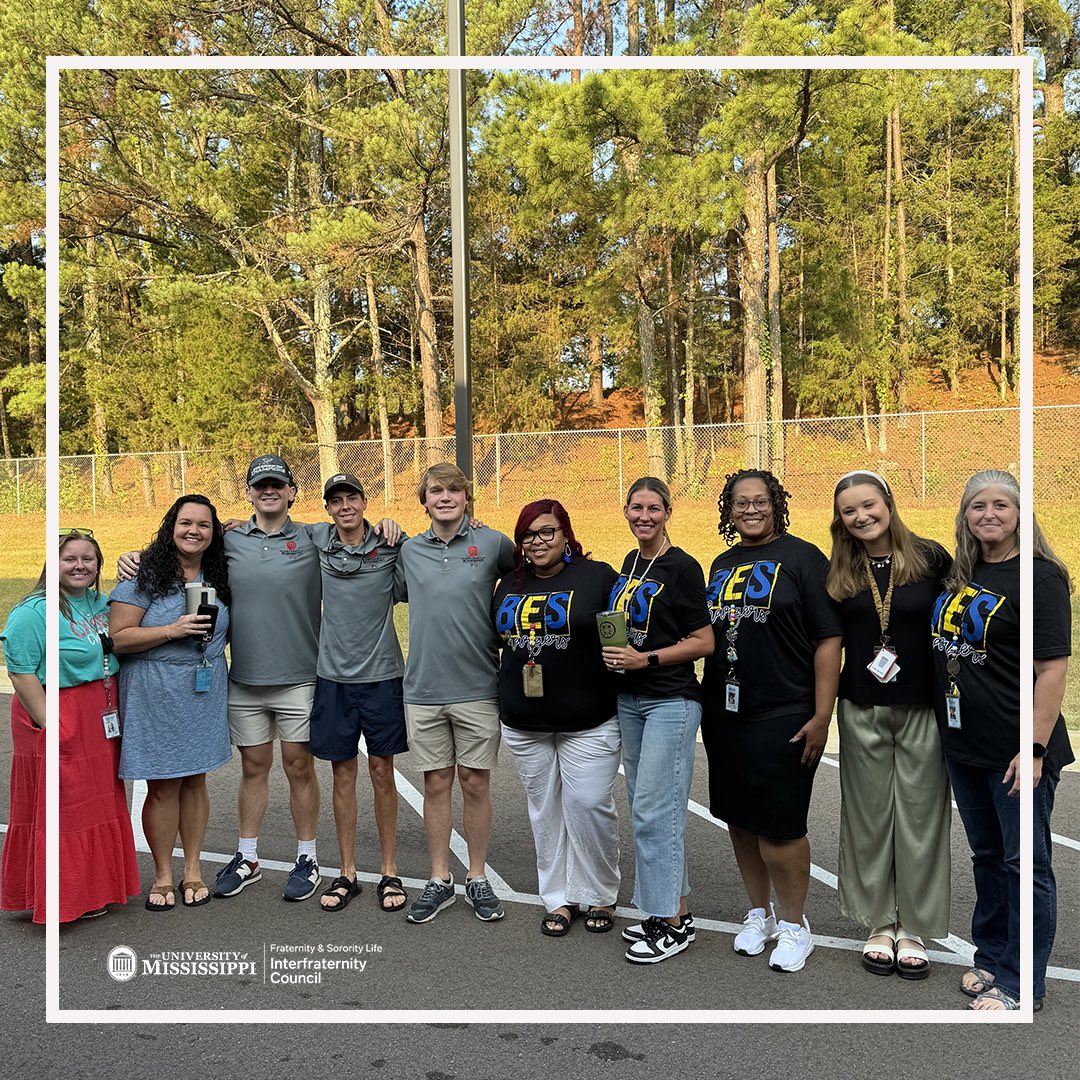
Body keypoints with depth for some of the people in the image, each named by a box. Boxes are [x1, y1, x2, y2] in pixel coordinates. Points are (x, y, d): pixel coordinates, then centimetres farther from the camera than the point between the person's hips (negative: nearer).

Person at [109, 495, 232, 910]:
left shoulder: (217, 577, 8)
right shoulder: (145, 575, -7)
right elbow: (118, 638, -11)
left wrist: (210, 633, 3)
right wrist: (172, 631, -20)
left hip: (205, 693, 4)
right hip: (156, 694, -4)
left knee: (195, 780, 10)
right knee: (163, 786, 2)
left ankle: (192, 870, 23)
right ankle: (163, 876, 18)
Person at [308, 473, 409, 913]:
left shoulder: (390, 546, -2)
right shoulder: (315, 539, 2)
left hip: (382, 675, -1)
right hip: (333, 677, 1)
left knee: (382, 771, 7)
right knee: (343, 773, 8)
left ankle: (390, 872, 19)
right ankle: (347, 873, 21)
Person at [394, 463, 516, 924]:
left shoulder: (492, 544, -2)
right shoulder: (409, 552, 7)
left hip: (477, 689, -2)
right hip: (424, 690, 2)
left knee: (475, 783, 7)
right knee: (436, 784, 10)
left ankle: (478, 878, 24)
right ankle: (439, 881, 24)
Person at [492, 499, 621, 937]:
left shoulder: (596, 576, -4)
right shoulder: (510, 585, 11)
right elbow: (497, 639, 22)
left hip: (588, 722, -4)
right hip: (524, 724, 5)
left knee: (589, 806, -3)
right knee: (545, 810, 12)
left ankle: (600, 896, 18)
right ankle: (558, 898, 25)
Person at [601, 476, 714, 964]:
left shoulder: (681, 567, -10)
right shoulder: (629, 564, 12)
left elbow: (703, 642, -12)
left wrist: (644, 659, -18)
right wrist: (613, 651, 6)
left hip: (670, 700, -8)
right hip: (629, 700, 8)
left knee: (654, 809, -7)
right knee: (645, 809, 12)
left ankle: (674, 922, 6)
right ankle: (669, 910, 23)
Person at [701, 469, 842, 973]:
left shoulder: (801, 557, -6)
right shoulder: (722, 564, 13)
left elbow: (828, 639, -10)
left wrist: (822, 715, -15)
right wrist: (707, 704, 16)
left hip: (781, 717, -6)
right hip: (723, 714, 6)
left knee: (778, 827, -1)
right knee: (738, 818, 13)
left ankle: (795, 925, 20)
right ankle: (759, 914, 32)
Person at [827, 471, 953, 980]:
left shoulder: (931, 557, -4)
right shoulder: (838, 571, 2)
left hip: (922, 708, -2)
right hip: (862, 710, 2)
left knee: (920, 816, 5)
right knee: (869, 816, 9)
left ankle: (913, 928, 20)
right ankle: (880, 924, 24)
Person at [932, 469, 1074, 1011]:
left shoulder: (1039, 576, -12)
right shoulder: (959, 573, 9)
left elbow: (1052, 669, -17)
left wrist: (1034, 748, -21)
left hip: (1015, 751, -7)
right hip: (964, 744, 7)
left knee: (1024, 864, 5)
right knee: (987, 857, 19)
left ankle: (1021, 985, 19)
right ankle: (991, 957, 35)